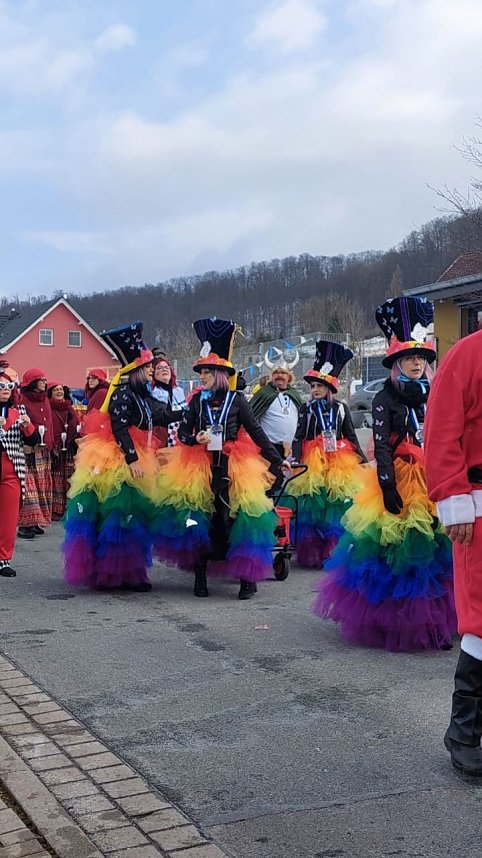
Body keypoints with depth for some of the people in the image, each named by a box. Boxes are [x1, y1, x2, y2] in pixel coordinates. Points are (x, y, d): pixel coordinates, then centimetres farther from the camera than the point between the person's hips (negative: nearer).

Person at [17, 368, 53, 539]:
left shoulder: (45, 399, 15)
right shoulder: (22, 400, -9)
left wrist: (50, 445, 12)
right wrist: (26, 447, -20)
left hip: (43, 450, 8)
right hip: (28, 450, -8)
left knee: (41, 486, 8)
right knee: (28, 487, -10)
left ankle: (36, 521, 14)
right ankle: (25, 524, -9)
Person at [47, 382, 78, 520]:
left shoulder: (70, 409, 19)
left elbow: (77, 428, 18)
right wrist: (51, 447, -18)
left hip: (69, 451, 5)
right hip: (54, 450, -5)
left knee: (70, 481, 4)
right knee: (56, 481, -6)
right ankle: (55, 510, -3)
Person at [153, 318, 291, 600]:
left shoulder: (237, 399, 2)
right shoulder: (198, 400, 8)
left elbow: (256, 432, 4)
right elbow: (183, 431, 10)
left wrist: (277, 459, 1)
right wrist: (195, 438, -13)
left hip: (232, 467, -2)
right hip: (199, 466, 2)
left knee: (236, 519, -4)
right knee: (200, 520, 2)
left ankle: (248, 578, 5)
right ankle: (200, 576, 14)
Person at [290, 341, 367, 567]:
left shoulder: (341, 408, 8)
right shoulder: (307, 409, 6)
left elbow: (351, 437, 12)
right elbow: (298, 438, 2)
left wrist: (363, 461, 5)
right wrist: (296, 460, -12)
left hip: (339, 464, 1)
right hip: (313, 463, -1)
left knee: (338, 505, -2)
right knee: (312, 506, -2)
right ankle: (311, 554, 6)